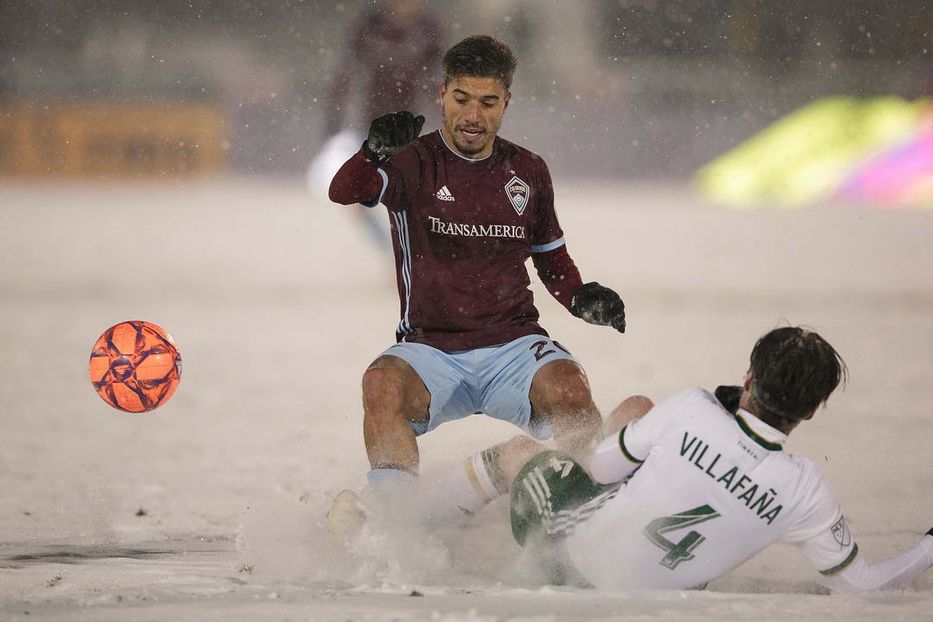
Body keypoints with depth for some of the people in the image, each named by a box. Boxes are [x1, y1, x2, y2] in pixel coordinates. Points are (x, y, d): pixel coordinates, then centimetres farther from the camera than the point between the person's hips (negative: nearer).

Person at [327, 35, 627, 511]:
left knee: (569, 388, -30)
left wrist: (581, 298, 1)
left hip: (513, 346, 2)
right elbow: (343, 192, -21)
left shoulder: (528, 172, 10)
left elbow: (550, 255, 23)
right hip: (430, 346, -2)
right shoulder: (413, 163, -1)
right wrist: (374, 152, -43)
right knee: (383, 384, -34)